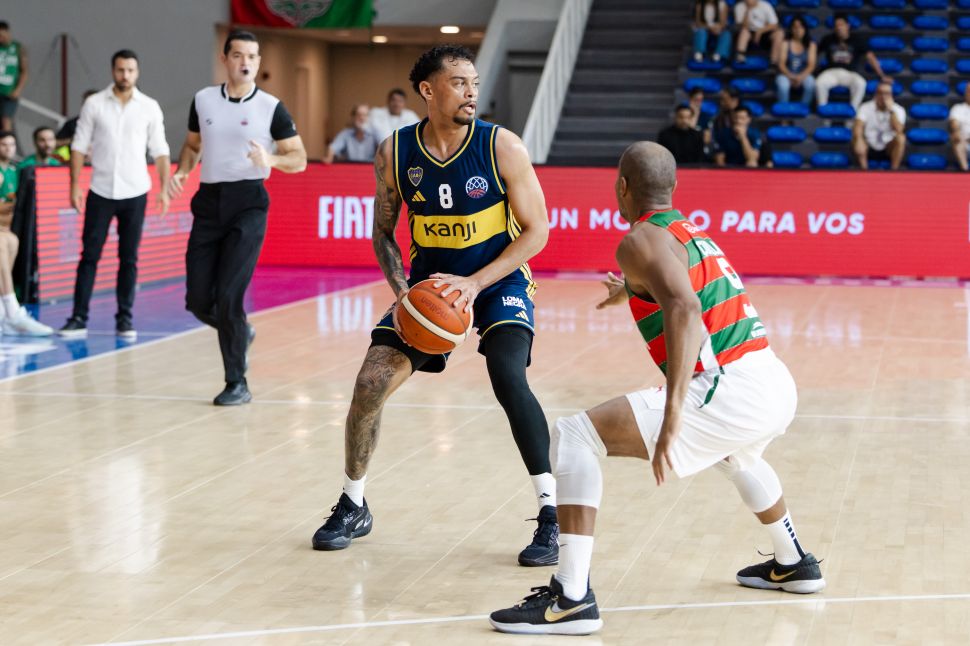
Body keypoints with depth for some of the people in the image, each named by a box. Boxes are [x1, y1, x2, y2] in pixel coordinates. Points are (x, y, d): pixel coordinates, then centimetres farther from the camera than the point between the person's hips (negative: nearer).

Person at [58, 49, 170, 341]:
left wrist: (164, 189, -3)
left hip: (135, 193, 0)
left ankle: (125, 319, 12)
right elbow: (79, 146, 3)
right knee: (90, 255, -1)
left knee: (129, 259, 4)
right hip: (100, 191, 0)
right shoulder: (94, 104, 1)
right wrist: (75, 185, -4)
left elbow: (160, 151, 5)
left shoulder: (150, 107, 2)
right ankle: (79, 319, 2)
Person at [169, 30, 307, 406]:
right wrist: (182, 172, 4)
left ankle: (237, 384, -2)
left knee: (228, 295, -14)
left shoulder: (271, 107, -1)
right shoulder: (203, 100, 9)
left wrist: (269, 159, -19)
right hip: (208, 202, 4)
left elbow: (299, 159, 1)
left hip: (247, 203, -4)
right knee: (198, 301, 2)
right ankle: (240, 332, 35)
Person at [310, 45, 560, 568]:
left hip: (498, 278, -3)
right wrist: (401, 289, -15)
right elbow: (383, 233, 3)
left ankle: (552, 514, -18)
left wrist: (475, 283, -24)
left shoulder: (501, 147, -17)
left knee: (508, 378, -27)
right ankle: (352, 507, 16)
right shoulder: (394, 153, -9)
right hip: (430, 282, 3)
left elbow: (536, 230, -14)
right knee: (370, 382, -6)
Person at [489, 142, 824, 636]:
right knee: (734, 452, 43)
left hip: (730, 393, -9)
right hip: (779, 388, 9)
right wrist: (634, 291, 68)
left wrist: (673, 412, -32)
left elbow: (685, 310, -23)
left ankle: (571, 599, -12)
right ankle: (792, 564, 53)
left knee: (574, 436, -5)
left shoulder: (640, 242, -4)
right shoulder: (694, 235, 23)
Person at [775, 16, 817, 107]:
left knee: (810, 83, -34)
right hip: (786, 75, -1)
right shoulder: (785, 43, 0)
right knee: (783, 84, -36)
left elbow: (811, 65, -5)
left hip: (803, 76, 1)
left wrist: (801, 77, -23)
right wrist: (790, 76, -24)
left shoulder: (811, 45, 3)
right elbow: (781, 63, -6)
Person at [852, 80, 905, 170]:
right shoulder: (866, 107, -10)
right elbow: (857, 126, -25)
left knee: (901, 137, -29)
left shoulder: (898, 110, -9)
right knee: (857, 137, -30)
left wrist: (891, 110, -30)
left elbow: (898, 130, -26)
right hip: (870, 147, 0)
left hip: (888, 149, 0)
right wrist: (858, 139, -45)